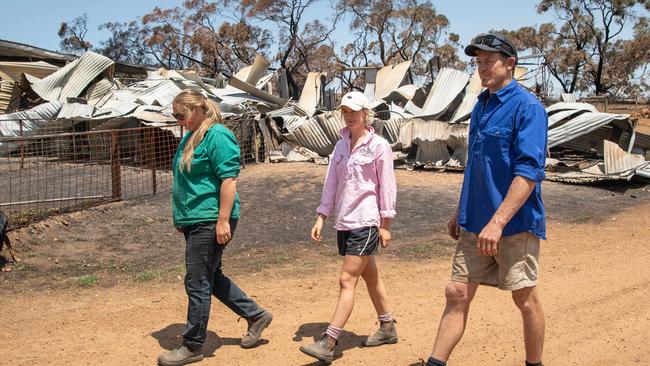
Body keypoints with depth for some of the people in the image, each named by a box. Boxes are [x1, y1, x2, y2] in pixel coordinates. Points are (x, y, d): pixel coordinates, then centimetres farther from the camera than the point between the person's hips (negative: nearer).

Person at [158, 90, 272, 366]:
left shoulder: (217, 135, -13)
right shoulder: (190, 137, 16)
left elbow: (229, 179, -19)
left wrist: (223, 220, -23)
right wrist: (182, 218, 23)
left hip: (209, 221, -10)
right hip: (194, 220, 10)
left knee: (198, 284, -1)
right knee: (211, 278, 17)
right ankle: (256, 315, 30)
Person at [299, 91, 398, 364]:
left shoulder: (379, 146, -6)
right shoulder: (341, 145, 11)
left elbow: (387, 187, -6)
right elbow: (331, 184, 12)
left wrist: (385, 224, -9)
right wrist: (321, 218, 7)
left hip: (366, 222, -6)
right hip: (343, 223, 7)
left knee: (347, 280, -9)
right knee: (370, 276, 16)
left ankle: (328, 344, -8)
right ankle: (387, 328, 31)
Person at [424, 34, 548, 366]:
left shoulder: (527, 107, -12)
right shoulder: (481, 106, 13)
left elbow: (529, 171, -21)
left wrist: (497, 222, -27)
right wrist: (460, 212, 21)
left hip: (515, 224, -7)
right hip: (474, 223, 7)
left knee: (525, 298, 7)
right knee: (457, 294, 5)